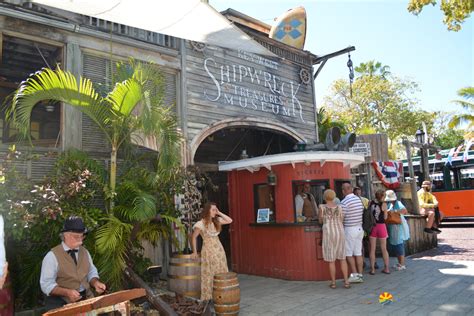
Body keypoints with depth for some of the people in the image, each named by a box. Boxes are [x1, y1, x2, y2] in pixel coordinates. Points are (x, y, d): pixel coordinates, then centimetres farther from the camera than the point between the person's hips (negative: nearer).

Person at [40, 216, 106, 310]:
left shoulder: (84, 252, 11)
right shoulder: (52, 256, -7)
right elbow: (46, 285, -10)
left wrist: (96, 283, -6)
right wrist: (67, 292, -24)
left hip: (86, 297, 5)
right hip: (61, 300, -4)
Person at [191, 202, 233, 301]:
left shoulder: (216, 221, 6)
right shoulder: (201, 224, -11)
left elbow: (230, 220, 7)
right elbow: (193, 237, -4)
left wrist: (219, 213, 1)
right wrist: (194, 252, 0)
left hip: (219, 249, 6)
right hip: (208, 250, -6)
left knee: (221, 273, 8)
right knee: (209, 274, 0)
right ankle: (208, 297, 11)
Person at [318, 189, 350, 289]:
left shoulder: (322, 207, -3)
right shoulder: (339, 207, 2)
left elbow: (320, 221, 7)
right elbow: (342, 221, 6)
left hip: (328, 234, -2)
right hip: (339, 233, 2)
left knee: (331, 260, 6)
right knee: (342, 258, 10)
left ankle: (333, 283, 10)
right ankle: (346, 281, 7)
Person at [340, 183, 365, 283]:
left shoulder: (344, 202, -17)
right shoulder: (359, 199, 5)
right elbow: (361, 213, 12)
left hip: (349, 229, -7)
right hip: (359, 228, 7)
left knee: (349, 254, 3)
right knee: (358, 253, 10)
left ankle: (355, 275, 5)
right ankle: (360, 275, 14)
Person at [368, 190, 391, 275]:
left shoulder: (370, 202, -2)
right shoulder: (383, 204, -10)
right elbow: (385, 217, -4)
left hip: (372, 226, 2)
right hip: (381, 226, -2)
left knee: (372, 249, 7)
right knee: (384, 249, 12)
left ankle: (372, 269, 9)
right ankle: (386, 268, 19)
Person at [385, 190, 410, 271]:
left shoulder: (398, 203, -13)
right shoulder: (389, 204, 10)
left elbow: (405, 211, -30)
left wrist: (394, 211, -34)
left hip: (399, 227, -8)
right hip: (392, 228, 8)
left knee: (399, 245, -3)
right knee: (394, 246, 14)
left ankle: (402, 265, 7)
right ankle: (400, 263, 27)